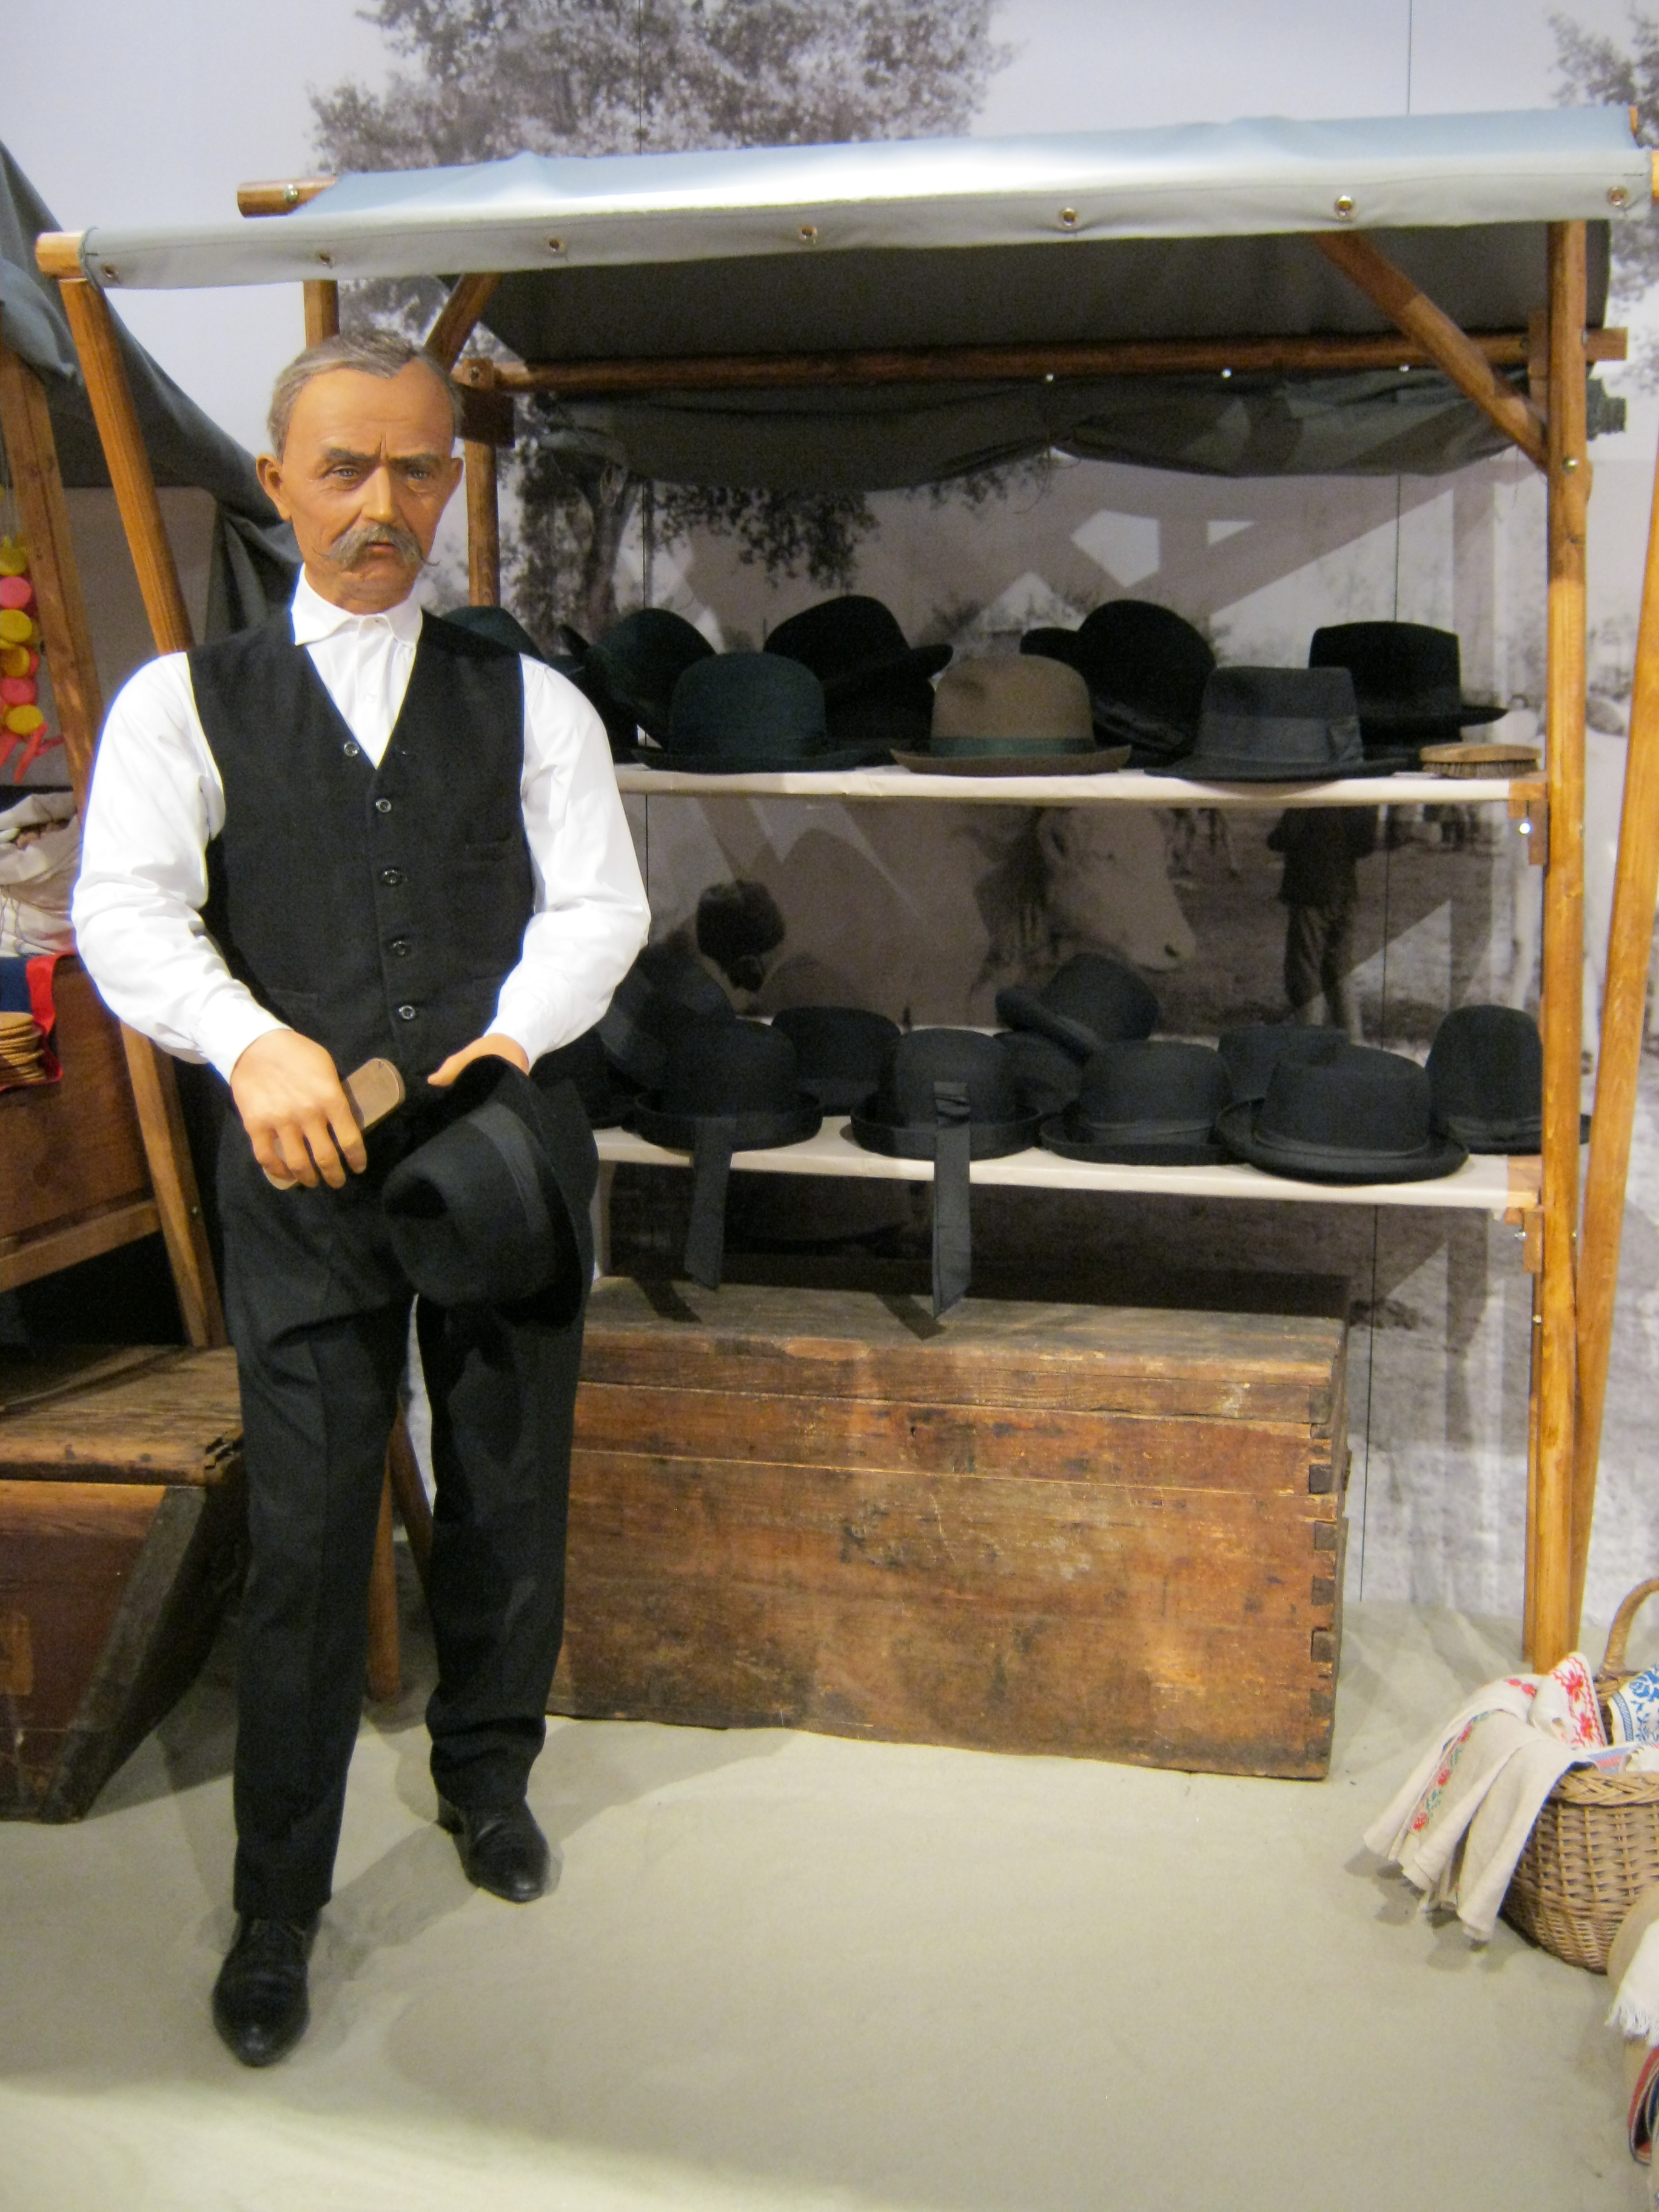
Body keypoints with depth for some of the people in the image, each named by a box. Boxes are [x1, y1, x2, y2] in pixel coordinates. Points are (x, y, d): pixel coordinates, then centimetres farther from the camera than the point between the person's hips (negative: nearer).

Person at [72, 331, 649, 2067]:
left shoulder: (528, 701, 7)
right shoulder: (187, 701, 3)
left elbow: (598, 901, -1)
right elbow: (127, 912, -10)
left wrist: (518, 1033, -20)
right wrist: (255, 1044, -29)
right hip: (301, 1165, -2)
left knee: (507, 1503, 14)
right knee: (303, 1544, 1)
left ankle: (486, 1775, 40)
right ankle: (276, 1905, 18)